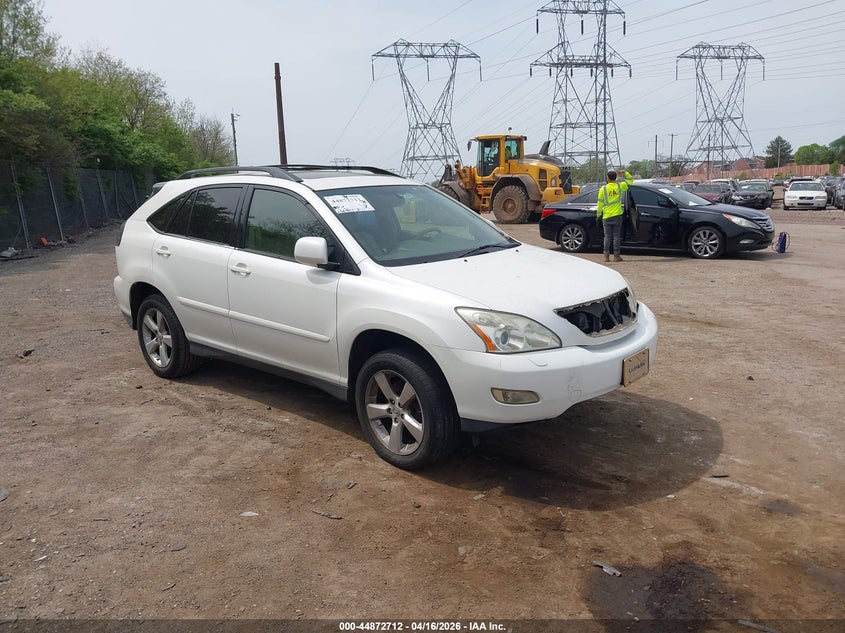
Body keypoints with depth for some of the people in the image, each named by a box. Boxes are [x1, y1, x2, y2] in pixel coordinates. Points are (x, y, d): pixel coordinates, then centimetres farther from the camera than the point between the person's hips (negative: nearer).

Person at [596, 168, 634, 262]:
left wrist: (598, 215, 7)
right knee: (616, 236, 4)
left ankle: (606, 256, 3)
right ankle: (616, 256, 5)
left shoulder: (603, 189, -5)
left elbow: (600, 203, -2)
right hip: (617, 216, 1)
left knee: (607, 237, 5)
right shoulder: (620, 186, -1)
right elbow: (630, 180, 15)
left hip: (606, 216, 0)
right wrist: (625, 173, 13)